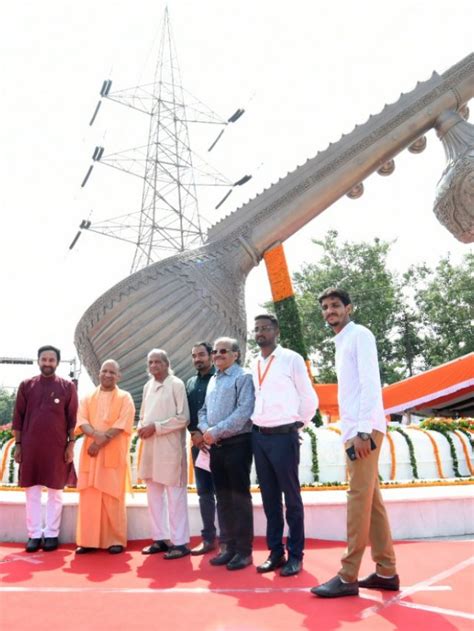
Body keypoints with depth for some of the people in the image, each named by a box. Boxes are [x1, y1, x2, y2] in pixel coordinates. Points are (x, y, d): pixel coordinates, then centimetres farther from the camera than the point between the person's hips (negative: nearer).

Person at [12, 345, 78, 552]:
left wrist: (71, 445, -4)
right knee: (32, 491, 7)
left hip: (57, 447, -1)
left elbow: (72, 418, 0)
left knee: (55, 491, 7)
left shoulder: (68, 387, 0)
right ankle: (34, 535, 18)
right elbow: (18, 417, 6)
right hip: (30, 446, 2)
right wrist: (18, 445, 2)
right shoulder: (26, 385, 5)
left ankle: (51, 534, 17)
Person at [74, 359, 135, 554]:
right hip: (90, 453, 3)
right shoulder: (88, 398, 12)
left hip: (114, 454, -3)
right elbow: (81, 421, 0)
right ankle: (89, 540, 14)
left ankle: (116, 540, 9)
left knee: (113, 498, 0)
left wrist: (101, 441, -17)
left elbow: (122, 424, -9)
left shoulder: (125, 398, 3)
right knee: (89, 497, 4)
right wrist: (96, 434, -19)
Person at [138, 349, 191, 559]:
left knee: (175, 495, -1)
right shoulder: (148, 386, 13)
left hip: (170, 447, -7)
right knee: (154, 495, 13)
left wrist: (155, 427, -15)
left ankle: (180, 542, 8)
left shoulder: (176, 384, -7)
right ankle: (160, 539, 24)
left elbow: (183, 418, -13)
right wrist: (141, 427, -1)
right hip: (150, 447, 7)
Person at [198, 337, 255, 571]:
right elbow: (204, 410, 18)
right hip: (216, 446, 7)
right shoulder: (212, 380, 17)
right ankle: (230, 546, 23)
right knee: (223, 498, 12)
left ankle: (244, 550, 11)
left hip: (237, 444, -7)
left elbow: (244, 411, -17)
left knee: (239, 497, 0)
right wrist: (205, 430, -3)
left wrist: (216, 431, -17)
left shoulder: (243, 377, -6)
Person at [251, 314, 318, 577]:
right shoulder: (255, 365, 11)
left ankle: (295, 555, 18)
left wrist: (296, 425, 5)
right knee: (269, 498, 13)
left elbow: (310, 400, -1)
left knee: (291, 498, 5)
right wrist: (257, 426, 12)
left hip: (284, 437, -6)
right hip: (259, 437, 6)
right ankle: (275, 552, 25)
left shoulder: (292, 359, -6)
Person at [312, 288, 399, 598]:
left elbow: (371, 383, -16)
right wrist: (353, 431, 12)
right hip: (353, 430, 9)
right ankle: (386, 571, 17)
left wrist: (363, 430, -21)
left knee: (360, 499, -5)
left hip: (364, 429, -9)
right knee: (371, 500, 10)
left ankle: (348, 577, 1)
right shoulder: (342, 342, 20)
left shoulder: (360, 335, -6)